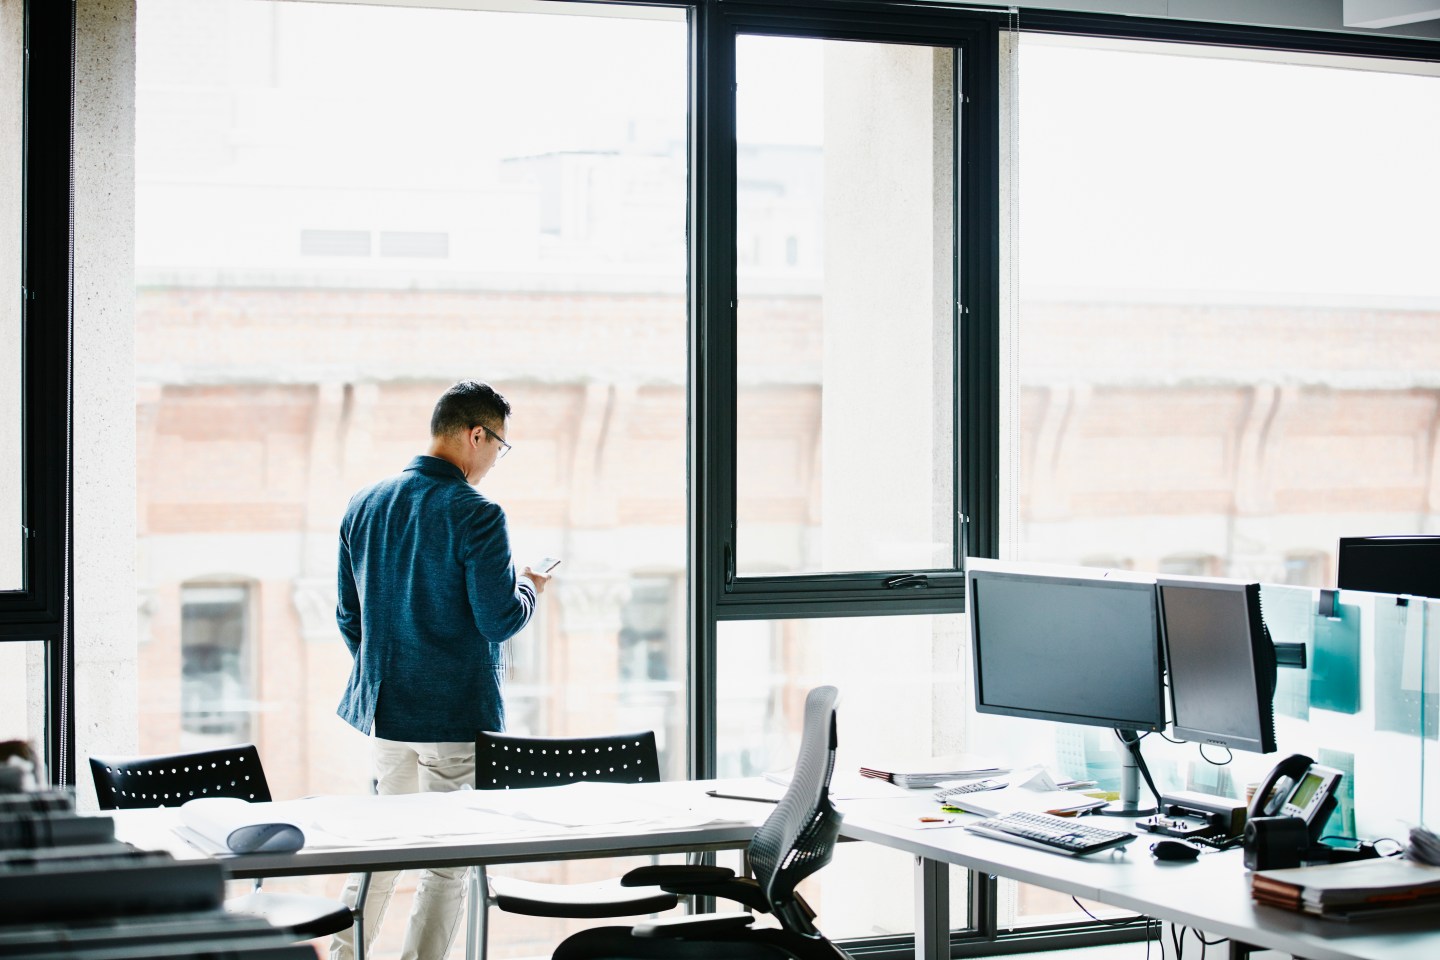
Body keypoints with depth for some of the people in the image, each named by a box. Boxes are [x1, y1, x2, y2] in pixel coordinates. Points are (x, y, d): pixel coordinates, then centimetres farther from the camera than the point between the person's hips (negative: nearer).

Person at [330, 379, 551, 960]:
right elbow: (499, 621, -16)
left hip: (383, 709, 7)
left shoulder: (363, 505, 6)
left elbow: (348, 617, 12)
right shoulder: (475, 515, -15)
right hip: (456, 714, -6)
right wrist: (530, 589, 5)